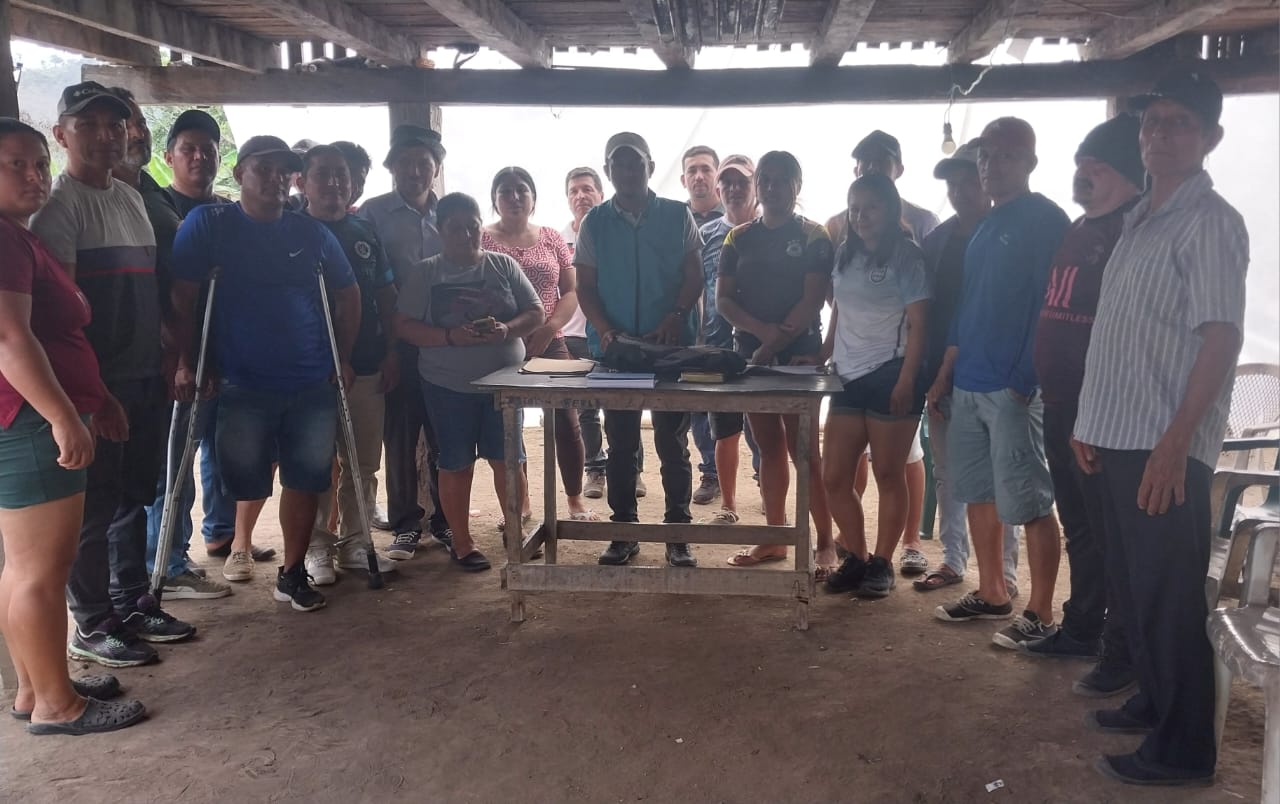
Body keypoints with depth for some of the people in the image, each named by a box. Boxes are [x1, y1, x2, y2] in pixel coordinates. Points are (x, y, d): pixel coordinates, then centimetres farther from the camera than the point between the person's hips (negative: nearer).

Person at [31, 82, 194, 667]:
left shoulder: (131, 199, 16)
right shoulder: (59, 203, -10)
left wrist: (169, 359, 16)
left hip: (144, 377, 8)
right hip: (95, 380, -8)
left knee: (135, 495, 15)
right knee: (94, 503, 0)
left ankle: (132, 604, 28)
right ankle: (91, 625, 13)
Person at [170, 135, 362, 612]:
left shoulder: (313, 233, 8)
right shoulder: (208, 225, 0)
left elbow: (348, 294, 15)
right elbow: (182, 297, -3)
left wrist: (343, 358, 9)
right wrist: (186, 364, -7)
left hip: (313, 384, 3)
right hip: (243, 385, -2)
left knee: (306, 480, 4)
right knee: (249, 479, 7)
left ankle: (292, 574, 17)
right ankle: (241, 542, 35)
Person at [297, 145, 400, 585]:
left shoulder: (364, 231, 12)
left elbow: (385, 293, 15)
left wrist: (391, 350, 9)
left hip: (367, 365, 5)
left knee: (364, 464, 10)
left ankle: (355, 542, 22)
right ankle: (317, 547, 14)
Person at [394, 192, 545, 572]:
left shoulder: (504, 266, 4)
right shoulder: (425, 273, -1)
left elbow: (535, 313, 3)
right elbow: (404, 326, -6)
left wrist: (506, 330, -18)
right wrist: (451, 337, -22)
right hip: (449, 386, -1)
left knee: (509, 459, 6)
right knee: (457, 465, 7)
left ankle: (518, 530, 21)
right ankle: (462, 542, 18)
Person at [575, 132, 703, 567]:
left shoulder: (678, 216, 4)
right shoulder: (595, 223, 6)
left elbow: (694, 276, 2)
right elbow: (585, 286, 4)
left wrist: (676, 316, -16)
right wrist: (604, 329, -13)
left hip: (672, 347, -1)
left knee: (672, 442, 3)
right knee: (620, 444, 8)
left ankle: (677, 534, 13)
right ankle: (623, 532, 18)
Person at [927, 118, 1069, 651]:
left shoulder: (1047, 221, -6)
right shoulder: (984, 227, 17)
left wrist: (1025, 381, -17)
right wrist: (945, 372, 17)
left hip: (1014, 386, -8)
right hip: (968, 384, 8)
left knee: (1027, 501, -3)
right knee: (977, 491, 13)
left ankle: (1041, 614, 7)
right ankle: (991, 593, 25)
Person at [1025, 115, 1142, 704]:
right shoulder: (1080, 230, 16)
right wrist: (1041, 382, 17)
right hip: (1062, 406, 9)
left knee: (1111, 533, 0)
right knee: (1079, 524, 18)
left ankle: (1124, 651, 13)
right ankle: (1082, 628, 32)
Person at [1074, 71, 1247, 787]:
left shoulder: (1210, 223, -9)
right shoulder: (1140, 221, 16)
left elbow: (1222, 339, -17)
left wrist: (1174, 445, -23)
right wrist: (1092, 423, 17)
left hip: (1165, 448, -8)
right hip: (1119, 438, 8)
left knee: (1168, 599, 0)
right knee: (1131, 586, 18)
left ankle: (1184, 749, 14)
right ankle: (1155, 703, 35)